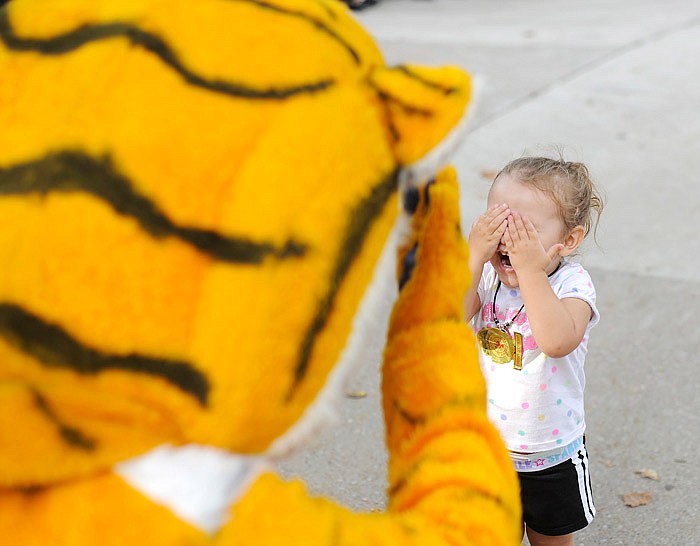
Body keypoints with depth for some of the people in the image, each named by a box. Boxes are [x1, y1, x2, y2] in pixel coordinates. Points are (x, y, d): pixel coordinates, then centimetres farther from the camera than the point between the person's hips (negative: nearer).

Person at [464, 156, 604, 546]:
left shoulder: (572, 283, -19)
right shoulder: (486, 276, -10)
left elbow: (558, 341, -39)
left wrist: (530, 270, -39)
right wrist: (474, 256, -30)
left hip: (553, 454, -2)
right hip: (487, 447, 2)